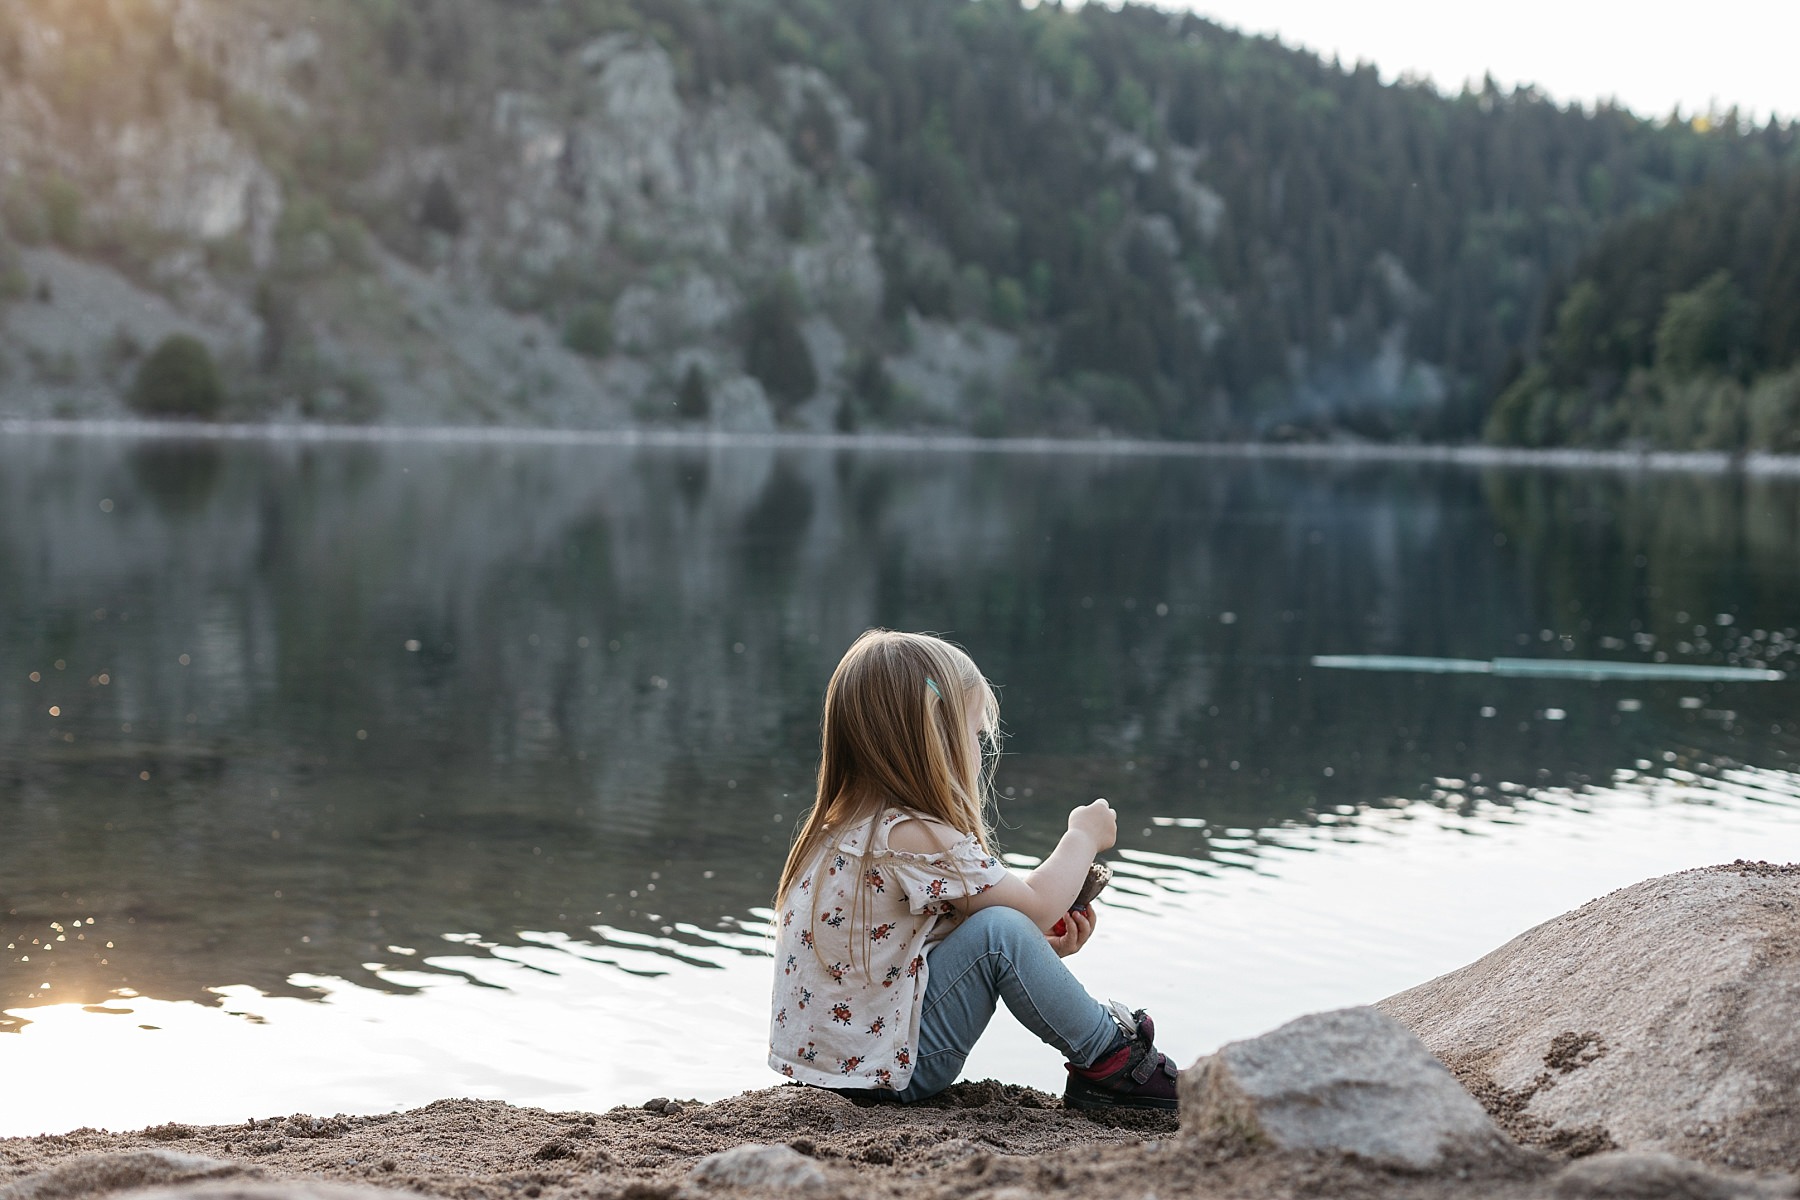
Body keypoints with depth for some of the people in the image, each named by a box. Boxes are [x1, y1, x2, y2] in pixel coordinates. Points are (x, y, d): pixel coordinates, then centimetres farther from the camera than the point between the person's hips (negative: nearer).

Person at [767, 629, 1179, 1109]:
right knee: (1000, 931, -19)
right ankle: (1110, 1060, -3)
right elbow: (1035, 904, -12)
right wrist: (1084, 836, 4)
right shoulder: (914, 839, -22)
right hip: (883, 1069, -10)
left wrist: (1040, 948, 5)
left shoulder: (848, 824, 9)